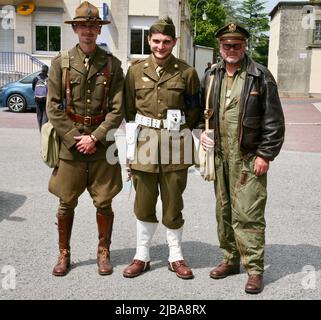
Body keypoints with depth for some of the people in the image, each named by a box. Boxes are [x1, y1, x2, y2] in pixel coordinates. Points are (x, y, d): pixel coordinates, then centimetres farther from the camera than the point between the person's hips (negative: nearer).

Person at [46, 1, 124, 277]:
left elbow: (117, 109, -2)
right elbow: (53, 108, -1)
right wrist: (74, 138, -9)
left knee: (104, 202, 7)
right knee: (66, 203, 8)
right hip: (69, 143, 0)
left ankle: (103, 252, 25)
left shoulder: (112, 64, 2)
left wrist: (95, 138, -11)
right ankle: (64, 254, 25)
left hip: (102, 145, 0)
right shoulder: (61, 63, 2)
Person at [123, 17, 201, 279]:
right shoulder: (136, 71, 5)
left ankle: (176, 257, 24)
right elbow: (129, 109, 11)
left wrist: (178, 131, 3)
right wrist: (137, 137, 6)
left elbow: (195, 110, 8)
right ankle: (142, 256, 24)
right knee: (143, 205, 10)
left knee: (173, 205, 8)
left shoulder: (187, 72, 1)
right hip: (144, 144, 2)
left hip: (175, 147, -1)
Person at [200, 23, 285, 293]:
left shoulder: (260, 76, -6)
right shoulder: (213, 76, 9)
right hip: (221, 156, 6)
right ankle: (231, 259, 28)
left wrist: (265, 154, -10)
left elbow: (274, 120, -7)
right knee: (224, 212, 13)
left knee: (247, 215, -7)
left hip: (249, 158, -5)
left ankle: (254, 269, 5)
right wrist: (203, 131, 4)